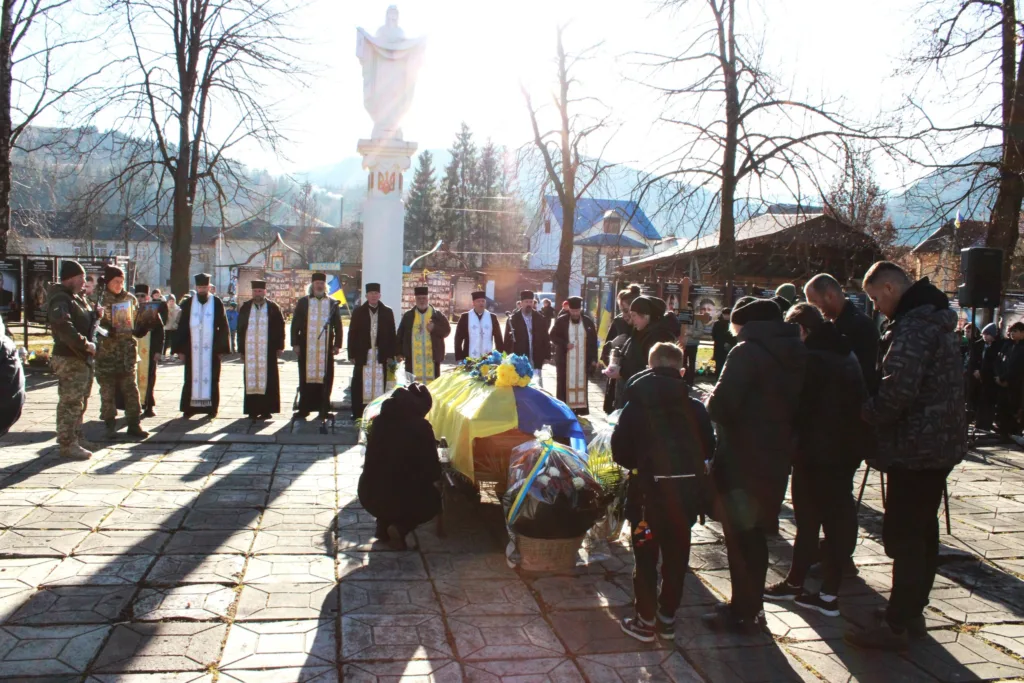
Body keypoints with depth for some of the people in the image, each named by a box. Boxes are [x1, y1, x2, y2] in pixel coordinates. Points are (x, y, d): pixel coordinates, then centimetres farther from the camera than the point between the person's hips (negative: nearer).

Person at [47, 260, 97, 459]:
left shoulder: (78, 298, 15)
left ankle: (76, 438, 28)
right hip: (70, 359, -10)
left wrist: (95, 313, 6)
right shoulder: (60, 299, -15)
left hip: (83, 358, 10)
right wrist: (85, 344, -27)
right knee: (71, 403, -7)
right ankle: (67, 444, -1)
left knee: (80, 402, 18)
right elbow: (64, 327, -30)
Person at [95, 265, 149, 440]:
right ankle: (110, 425, 13)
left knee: (131, 389, 5)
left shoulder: (130, 299, 8)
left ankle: (134, 424, 12)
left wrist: (137, 329, -4)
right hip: (106, 353, -3)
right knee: (108, 392, 4)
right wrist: (106, 331, -22)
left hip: (127, 352, 3)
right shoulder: (99, 300, -4)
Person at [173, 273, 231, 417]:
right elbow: (181, 327, 5)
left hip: (211, 349, -1)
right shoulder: (188, 304, 5)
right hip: (192, 349, 1)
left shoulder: (217, 303, 2)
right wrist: (180, 349, -1)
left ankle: (211, 407, 9)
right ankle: (190, 407, 9)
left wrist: (221, 348, -2)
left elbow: (223, 327, 3)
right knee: (191, 378, 3)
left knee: (211, 378, 3)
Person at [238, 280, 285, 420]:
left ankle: (267, 409, 5)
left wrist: (279, 347, -2)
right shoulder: (245, 308, 9)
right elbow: (240, 329, 10)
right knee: (251, 379, 2)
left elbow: (280, 328, 4)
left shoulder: (273, 308, 3)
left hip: (268, 350, -2)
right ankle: (252, 410, 6)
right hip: (250, 349, 2)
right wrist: (241, 349, 6)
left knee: (268, 380, 0)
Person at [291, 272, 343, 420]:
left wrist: (337, 345, 1)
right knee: (306, 377, 3)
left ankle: (324, 409, 10)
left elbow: (338, 326, 8)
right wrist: (295, 343, -2)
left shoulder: (333, 303, 7)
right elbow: (295, 324, 5)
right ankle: (304, 408, 10)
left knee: (325, 377, 2)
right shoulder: (303, 302, 6)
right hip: (306, 346, 0)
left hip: (326, 347, 0)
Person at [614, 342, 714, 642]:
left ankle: (645, 620, 17)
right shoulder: (695, 407, -2)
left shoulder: (636, 407, -7)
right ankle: (668, 618, 27)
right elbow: (708, 449, 5)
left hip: (649, 492, -2)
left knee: (646, 556, 10)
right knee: (676, 556, 16)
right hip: (686, 492, 2)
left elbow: (620, 452, -6)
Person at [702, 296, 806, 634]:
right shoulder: (794, 354, 9)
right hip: (776, 460, 8)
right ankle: (750, 606, 29)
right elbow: (797, 406, 15)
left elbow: (721, 405, -24)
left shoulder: (748, 352, -16)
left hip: (743, 461, -8)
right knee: (756, 535, 18)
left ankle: (743, 612, 12)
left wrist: (710, 400, -4)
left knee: (740, 537, 3)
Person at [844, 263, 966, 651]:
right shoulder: (935, 319, 13)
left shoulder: (913, 327, -20)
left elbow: (898, 391, -29)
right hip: (940, 443, 10)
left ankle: (896, 627, 4)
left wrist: (864, 414, -11)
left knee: (903, 537, -4)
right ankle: (913, 613, 29)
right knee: (923, 532, 17)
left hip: (914, 447, -10)